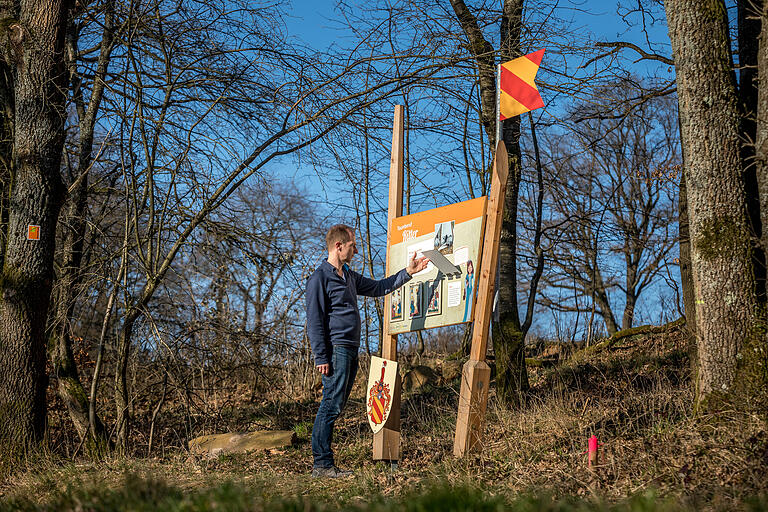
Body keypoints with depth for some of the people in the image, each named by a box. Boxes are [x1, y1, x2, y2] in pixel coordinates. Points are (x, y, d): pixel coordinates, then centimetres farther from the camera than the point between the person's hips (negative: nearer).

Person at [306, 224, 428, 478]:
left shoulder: (349, 276, 20)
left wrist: (408, 272, 25)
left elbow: (378, 288, 31)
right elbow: (314, 321, -13)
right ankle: (322, 465, -9)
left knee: (335, 407, 8)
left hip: (351, 351, 9)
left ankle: (322, 464, 11)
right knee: (331, 406, -11)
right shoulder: (320, 278, -8)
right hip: (336, 350, -9)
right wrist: (321, 357, -18)